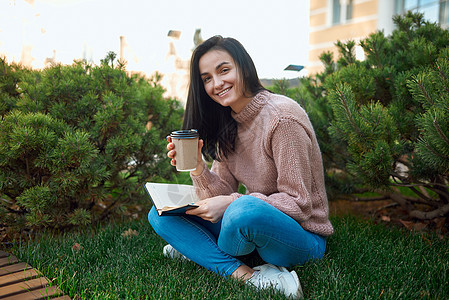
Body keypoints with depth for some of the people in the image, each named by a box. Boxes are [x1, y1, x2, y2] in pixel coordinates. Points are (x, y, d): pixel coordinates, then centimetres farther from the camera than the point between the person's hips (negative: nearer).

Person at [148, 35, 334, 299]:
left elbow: (298, 203, -19)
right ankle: (243, 273, -15)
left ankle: (200, 250, -6)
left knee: (245, 210, -39)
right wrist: (198, 169, -19)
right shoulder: (227, 125, 4)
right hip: (253, 225, 7)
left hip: (303, 236, -7)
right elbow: (222, 195, 0)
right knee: (161, 213, -1)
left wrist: (232, 202, -26)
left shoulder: (282, 117, -19)